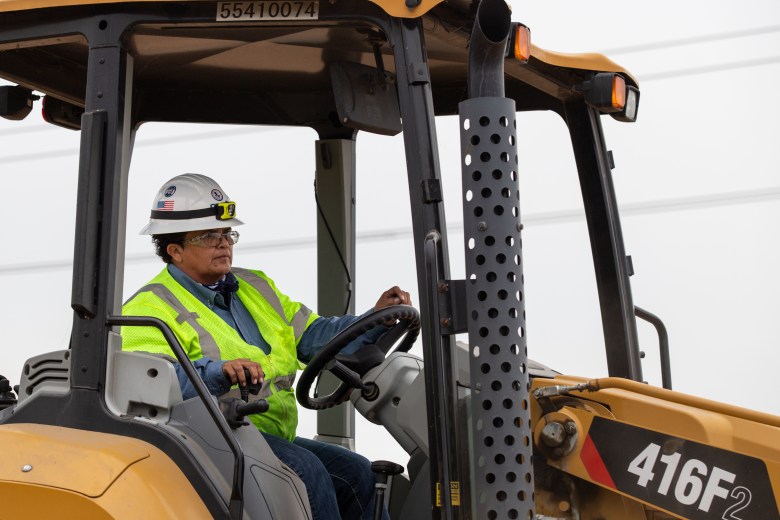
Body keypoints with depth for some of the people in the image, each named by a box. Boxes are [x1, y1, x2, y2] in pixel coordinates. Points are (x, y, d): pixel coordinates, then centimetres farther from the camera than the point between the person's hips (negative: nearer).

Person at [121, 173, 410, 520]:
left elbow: (313, 336, 14)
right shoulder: (150, 308, -3)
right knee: (305, 470, -26)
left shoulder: (255, 287, 21)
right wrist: (217, 372, -38)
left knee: (356, 473, -5)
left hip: (275, 437, 7)